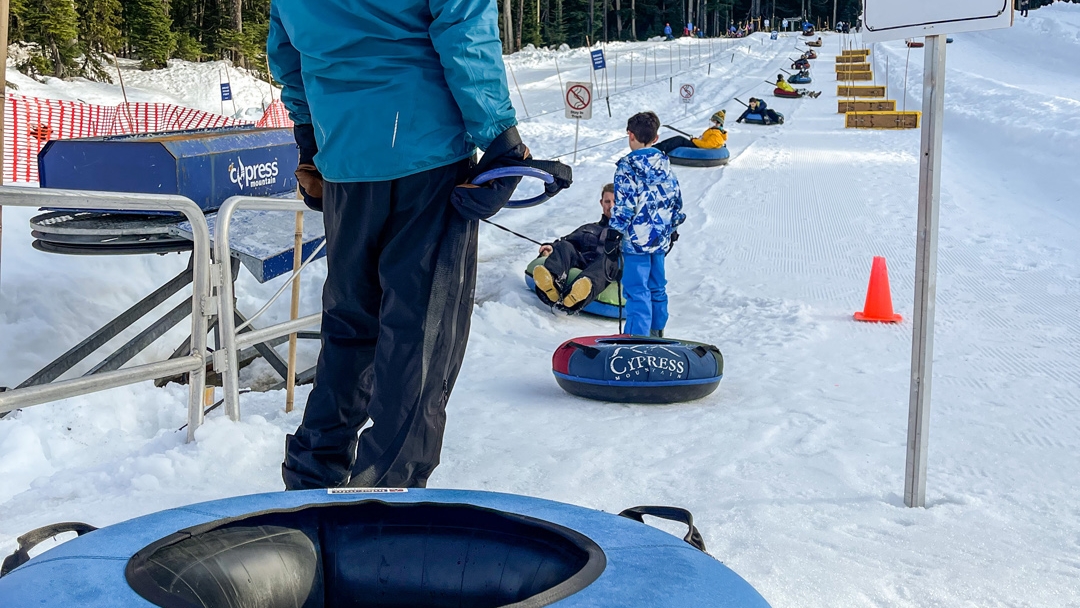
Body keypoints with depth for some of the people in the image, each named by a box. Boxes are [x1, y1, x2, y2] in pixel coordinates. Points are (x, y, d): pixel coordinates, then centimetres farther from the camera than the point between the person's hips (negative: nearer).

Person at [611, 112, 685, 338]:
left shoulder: (627, 166, -13)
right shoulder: (664, 165, 6)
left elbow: (624, 205, -17)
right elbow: (676, 200, 10)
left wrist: (614, 232, -8)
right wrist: (671, 229, 21)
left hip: (636, 239, -6)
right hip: (661, 237, 7)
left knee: (637, 290, -4)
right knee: (657, 286, 18)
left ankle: (637, 337, -6)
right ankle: (657, 331, 31)